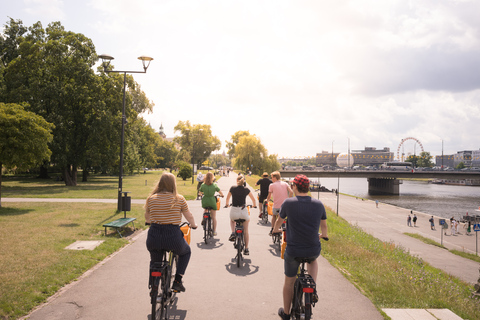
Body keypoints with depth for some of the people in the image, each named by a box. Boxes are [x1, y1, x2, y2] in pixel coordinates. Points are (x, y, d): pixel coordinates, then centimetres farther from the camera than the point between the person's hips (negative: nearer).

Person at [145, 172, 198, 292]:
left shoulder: (151, 199, 5)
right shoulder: (179, 199, -2)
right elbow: (189, 216, 8)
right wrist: (193, 225, 30)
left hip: (153, 238, 3)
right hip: (173, 236, -2)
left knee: (154, 261, 32)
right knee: (186, 252, 29)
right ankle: (177, 281, 19)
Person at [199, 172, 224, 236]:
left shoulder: (203, 185, -7)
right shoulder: (214, 185, -11)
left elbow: (200, 192, 10)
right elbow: (220, 192, 2)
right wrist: (222, 195, 25)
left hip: (205, 201, 2)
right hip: (212, 201, -2)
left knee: (205, 210, 36)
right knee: (214, 217, 9)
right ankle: (214, 231, 11)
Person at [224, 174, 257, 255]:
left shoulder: (232, 188, 2)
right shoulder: (246, 189, 2)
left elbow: (227, 198, 19)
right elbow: (253, 199, 18)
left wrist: (226, 204, 40)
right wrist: (254, 205, 39)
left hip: (234, 211, 0)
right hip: (243, 211, 0)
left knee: (232, 220, 37)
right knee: (246, 231, 17)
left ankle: (233, 233, 13)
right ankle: (246, 249, 17)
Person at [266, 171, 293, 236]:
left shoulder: (272, 185, -1)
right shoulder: (285, 183, 7)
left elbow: (269, 196, 2)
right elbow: (291, 192, -5)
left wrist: (267, 200, 23)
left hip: (277, 206, -2)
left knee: (274, 216, 26)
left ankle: (272, 230, 27)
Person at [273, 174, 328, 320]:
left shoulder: (288, 202, -8)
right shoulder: (319, 204, -1)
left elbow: (279, 222, 9)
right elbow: (324, 226, 14)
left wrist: (276, 229, 32)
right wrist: (324, 235, 37)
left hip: (293, 251, -2)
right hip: (314, 250, 2)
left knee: (289, 282, 19)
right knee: (313, 259, 39)